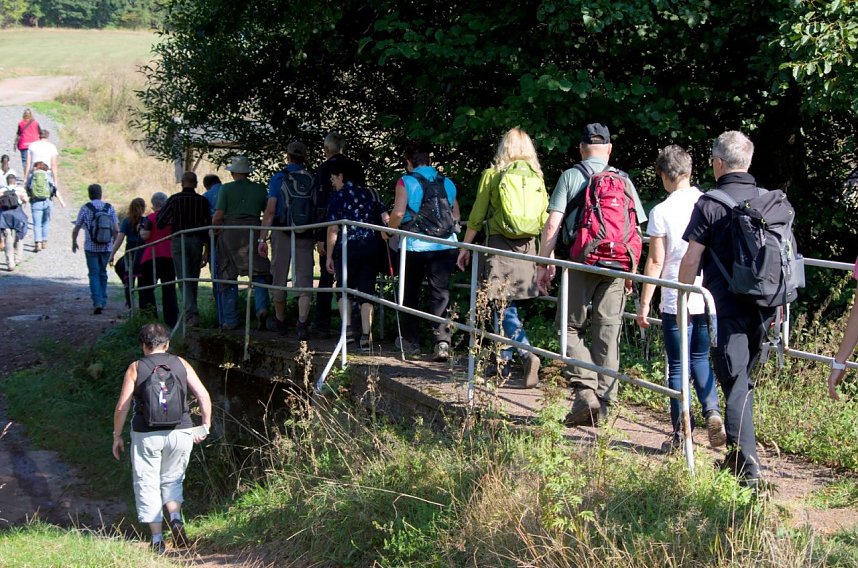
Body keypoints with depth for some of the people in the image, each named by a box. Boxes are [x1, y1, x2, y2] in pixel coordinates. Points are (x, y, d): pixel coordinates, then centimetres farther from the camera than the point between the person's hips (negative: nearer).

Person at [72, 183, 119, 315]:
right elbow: (116, 230, 0)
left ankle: (97, 302, -14)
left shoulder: (85, 208, -3)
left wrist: (74, 242, 17)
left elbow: (76, 229, 1)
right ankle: (103, 301, 22)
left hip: (91, 247, -2)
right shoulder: (110, 208, 3)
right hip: (107, 247, 3)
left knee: (94, 274, 0)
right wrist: (114, 243, 16)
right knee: (103, 273, 17)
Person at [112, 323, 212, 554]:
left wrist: (117, 435, 6)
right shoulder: (180, 364, 5)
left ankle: (157, 539, 8)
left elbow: (122, 406, -4)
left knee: (147, 485, 9)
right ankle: (176, 519, -2)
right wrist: (205, 426, 11)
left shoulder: (136, 368, 0)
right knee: (172, 480, 21)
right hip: (180, 433, 2)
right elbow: (203, 395, 1)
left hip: (146, 435, -2)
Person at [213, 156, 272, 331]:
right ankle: (262, 307, -23)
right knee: (258, 274, 2)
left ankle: (230, 320, 8)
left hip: (230, 234, -1)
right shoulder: (260, 189, 8)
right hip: (253, 233, 1)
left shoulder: (226, 189, 2)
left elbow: (218, 216, -4)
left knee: (229, 277, 7)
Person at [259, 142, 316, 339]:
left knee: (279, 278, 12)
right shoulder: (312, 179, 5)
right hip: (306, 235, 1)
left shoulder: (278, 178, -2)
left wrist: (262, 238, -4)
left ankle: (280, 322, 25)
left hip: (282, 234, -1)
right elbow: (317, 210, 7)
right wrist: (319, 238, 17)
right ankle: (302, 322, -18)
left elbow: (270, 210, -6)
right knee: (304, 279, -2)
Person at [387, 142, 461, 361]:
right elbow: (456, 217, 12)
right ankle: (442, 341, -14)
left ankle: (411, 341, 22)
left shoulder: (406, 181, -3)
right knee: (440, 294, 1)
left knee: (410, 294, 15)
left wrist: (390, 230, 6)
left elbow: (398, 213, -12)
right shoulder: (447, 183, 9)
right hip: (445, 246, 2)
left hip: (415, 245, -2)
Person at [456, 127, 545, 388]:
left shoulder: (492, 175, -3)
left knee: (504, 306, -4)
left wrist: (465, 247, 7)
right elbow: (545, 219, 5)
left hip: (499, 245, -4)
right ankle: (503, 360, 20)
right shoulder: (536, 178, 6)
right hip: (527, 247, 4)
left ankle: (527, 353, -23)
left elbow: (477, 216, -3)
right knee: (504, 305, 16)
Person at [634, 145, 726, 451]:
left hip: (677, 300, -3)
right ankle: (712, 411, -1)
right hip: (710, 297, 4)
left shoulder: (661, 212, -9)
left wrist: (644, 304, -1)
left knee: (678, 368, 7)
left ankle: (681, 434, 8)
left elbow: (655, 262, -8)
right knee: (700, 359, 20)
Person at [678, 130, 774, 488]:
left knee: (735, 383, -5)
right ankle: (738, 455, 27)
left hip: (726, 307, -5)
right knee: (743, 379, 19)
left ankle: (747, 468, -11)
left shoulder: (710, 204, -9)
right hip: (762, 306, 5)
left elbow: (691, 260, -9)